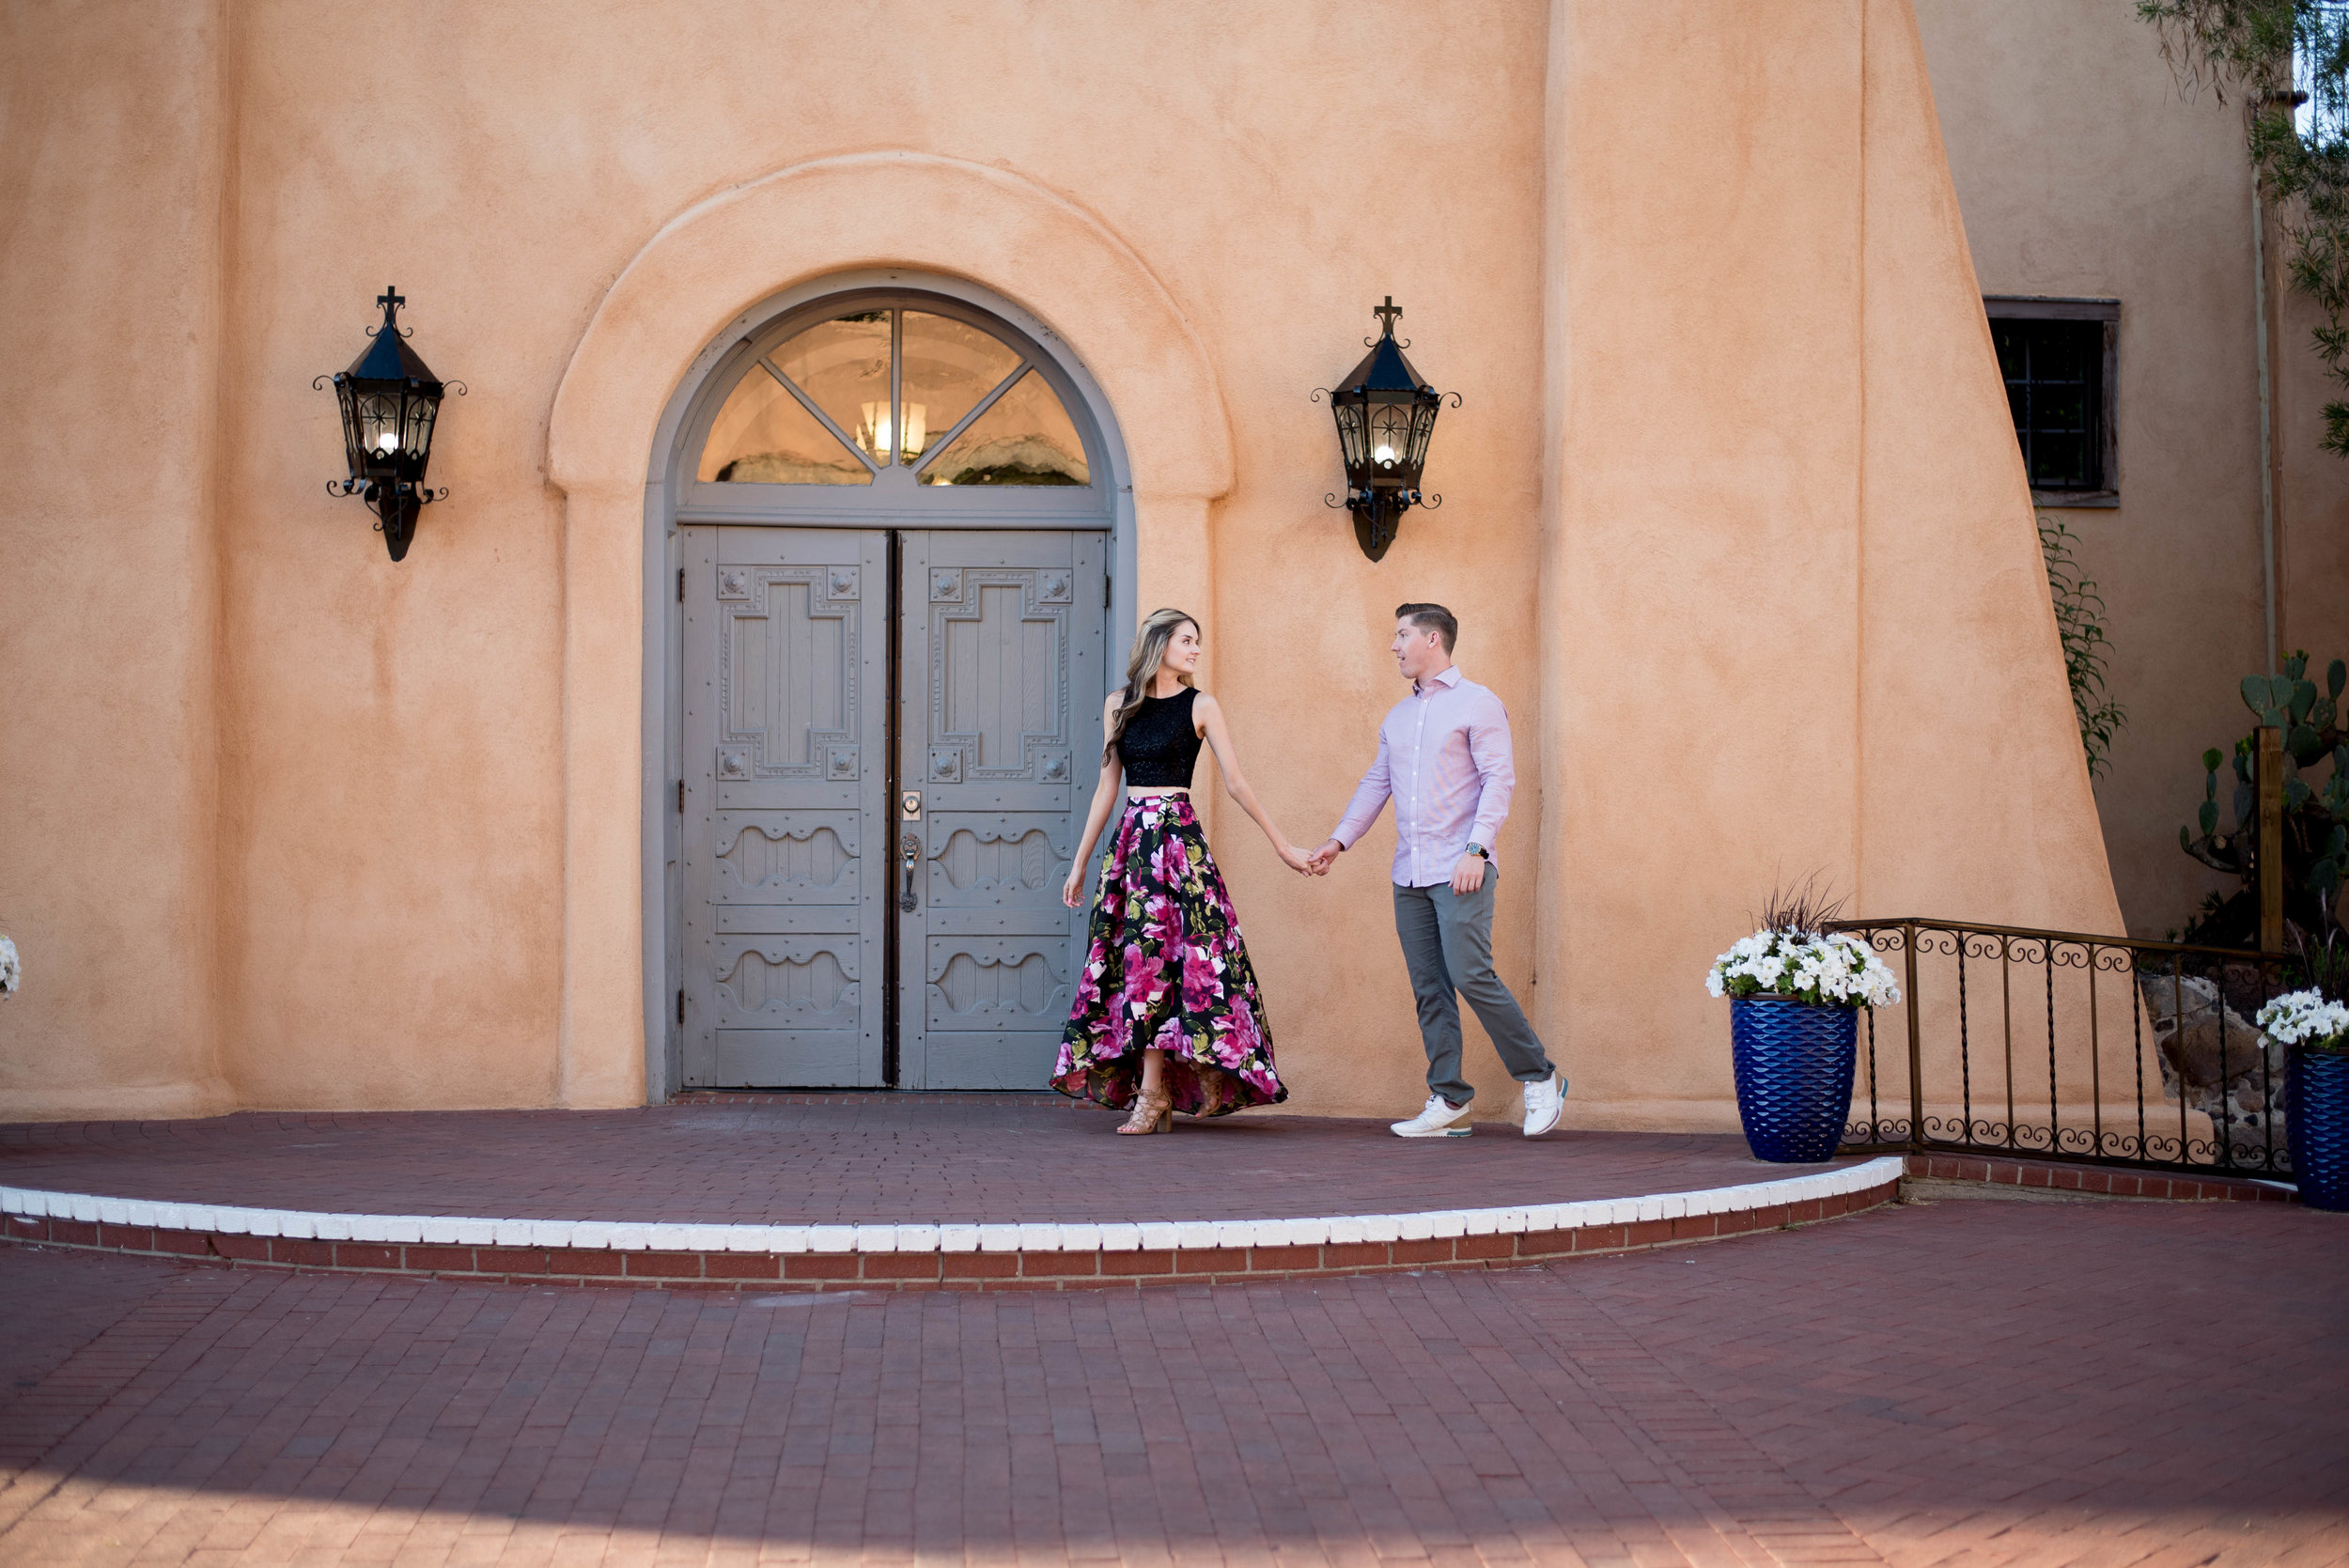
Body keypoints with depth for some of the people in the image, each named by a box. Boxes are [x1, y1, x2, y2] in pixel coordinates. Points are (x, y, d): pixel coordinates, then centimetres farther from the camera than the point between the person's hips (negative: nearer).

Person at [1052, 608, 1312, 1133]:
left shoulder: (1200, 706, 1)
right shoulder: (1119, 705, 10)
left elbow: (1236, 784, 2)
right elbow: (1107, 786, 14)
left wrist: (1283, 845, 0)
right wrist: (1081, 862, 14)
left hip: (1179, 835, -3)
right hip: (1131, 837, 4)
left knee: (1153, 958, -7)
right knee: (1136, 959, 1)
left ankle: (1153, 1096, 0)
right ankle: (1154, 1096, 4)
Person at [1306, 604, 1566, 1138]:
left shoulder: (1477, 704, -2)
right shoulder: (1397, 717, 19)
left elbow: (1499, 778, -9)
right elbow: (1376, 783, 24)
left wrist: (1477, 849, -18)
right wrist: (1339, 840, 15)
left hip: (1460, 871, -7)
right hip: (1409, 874, 7)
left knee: (1471, 976, -15)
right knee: (1429, 989, 4)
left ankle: (1540, 1078, -2)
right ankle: (1449, 1103, 7)